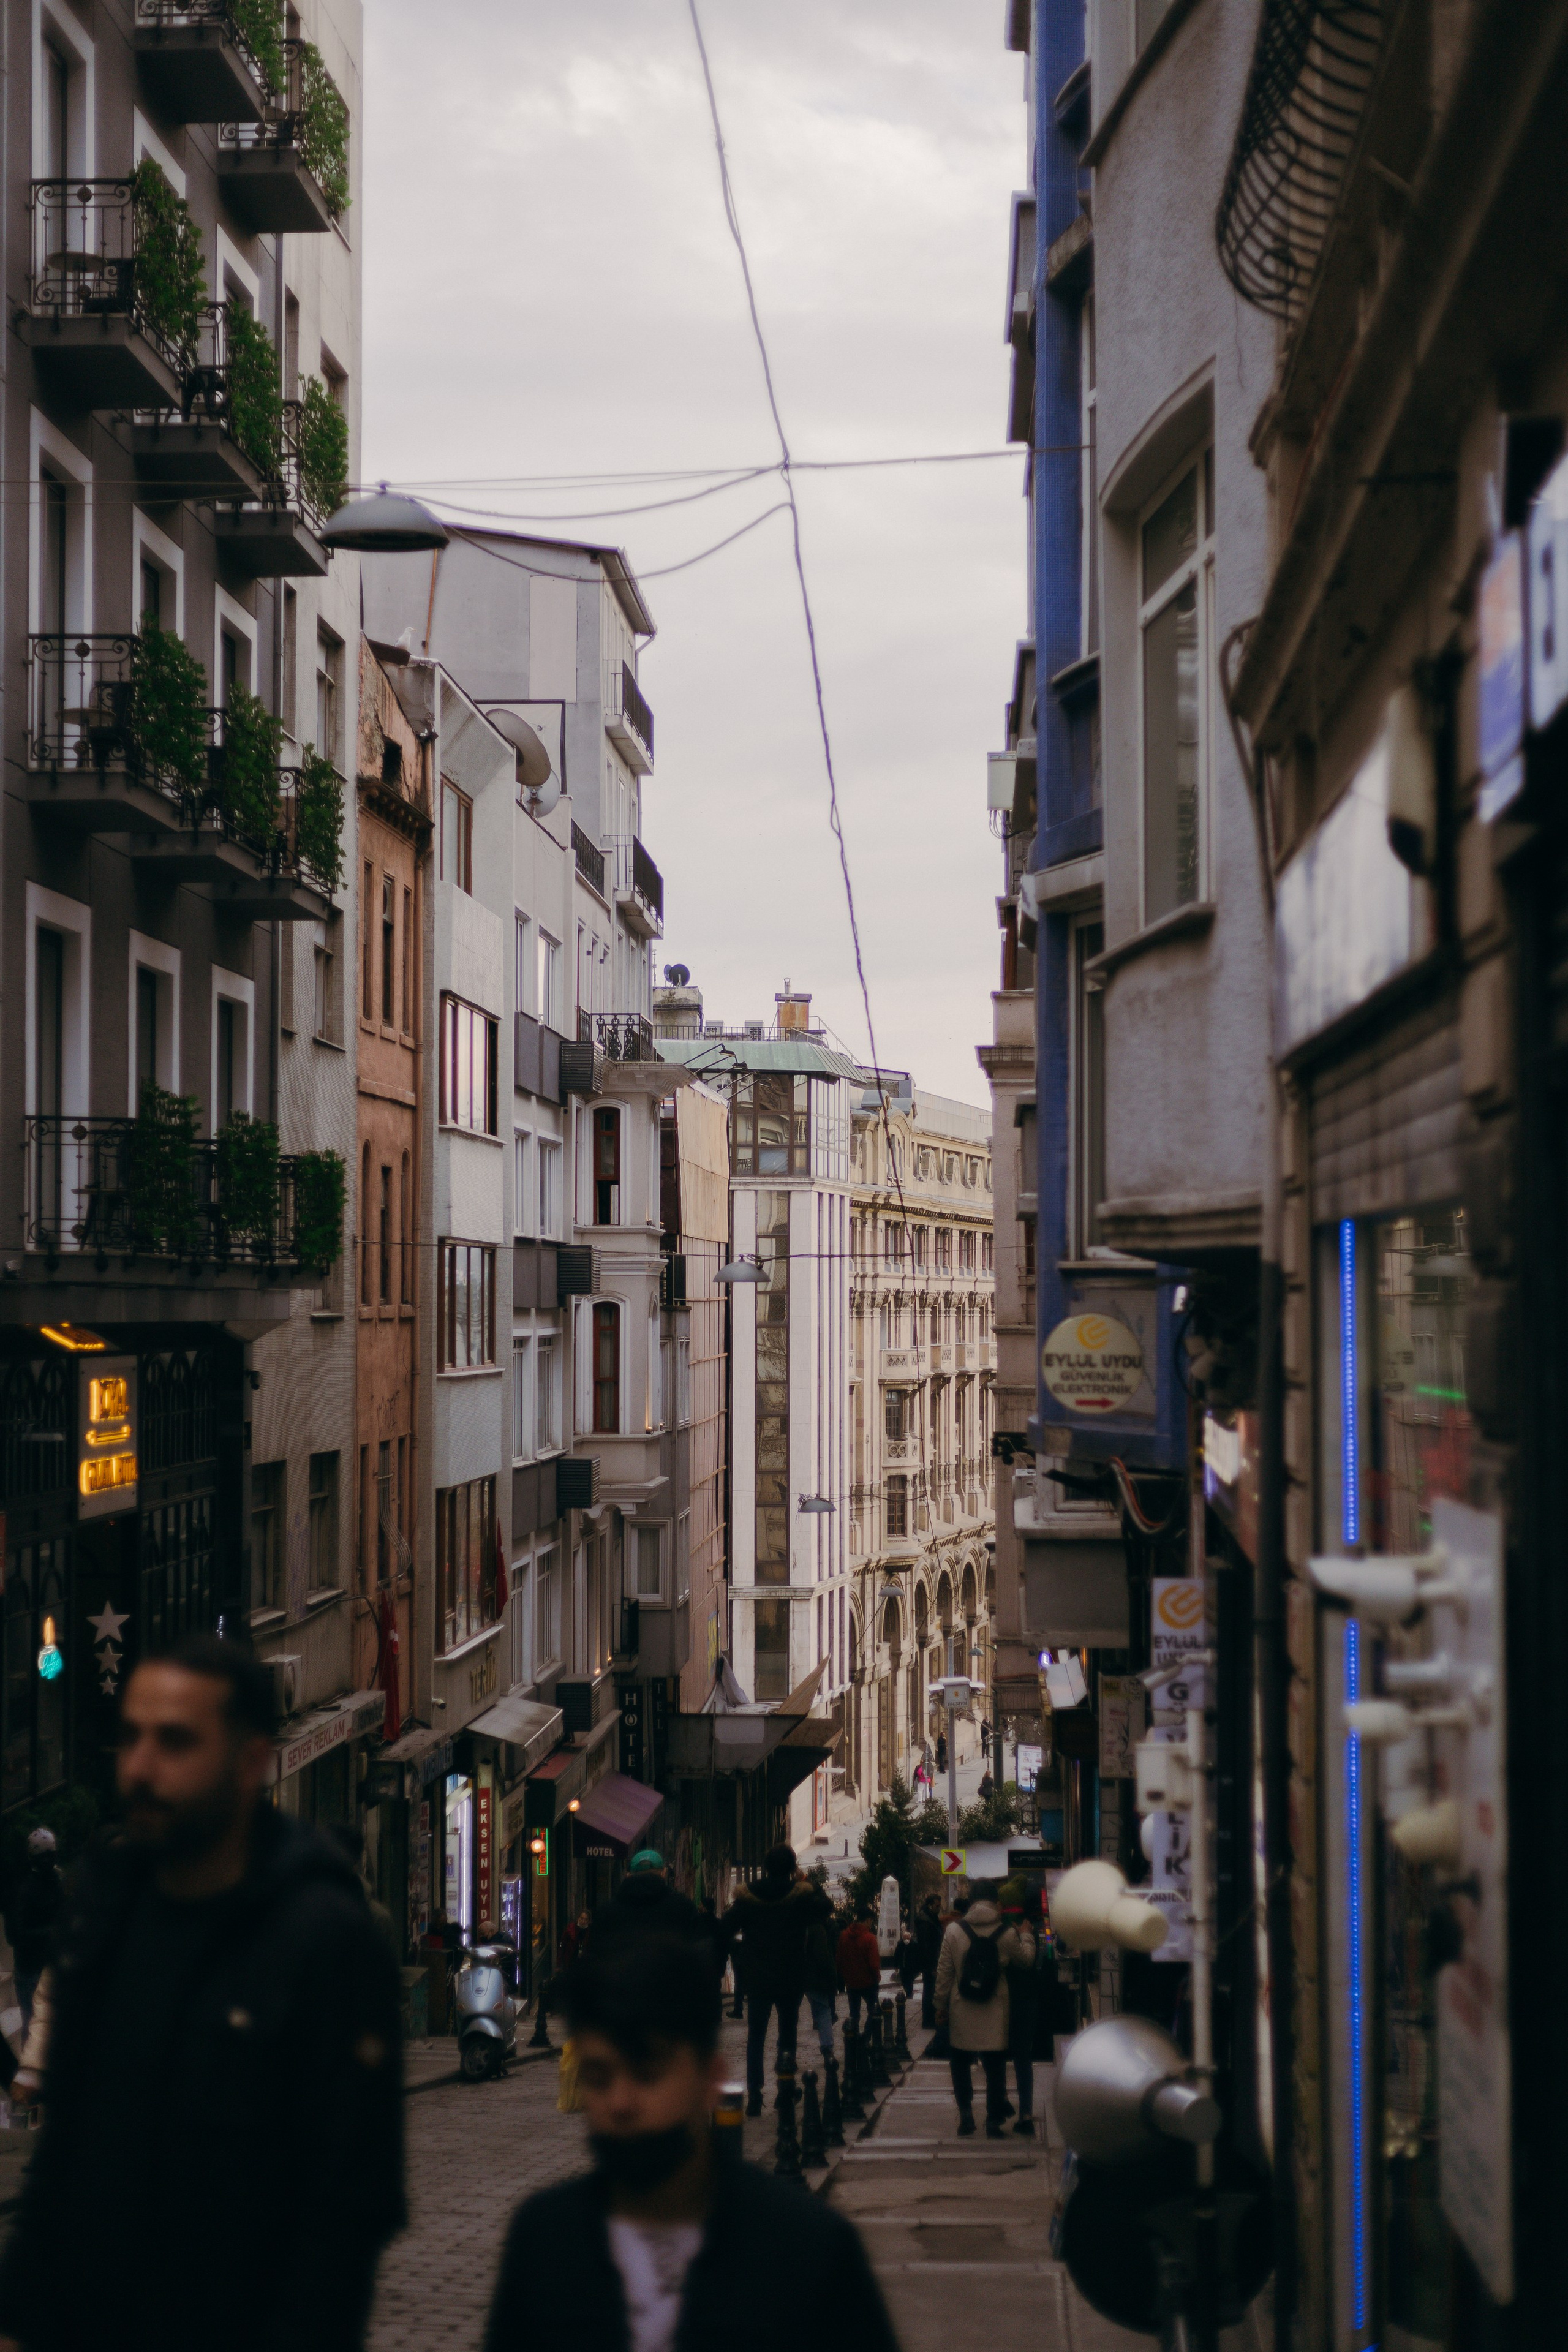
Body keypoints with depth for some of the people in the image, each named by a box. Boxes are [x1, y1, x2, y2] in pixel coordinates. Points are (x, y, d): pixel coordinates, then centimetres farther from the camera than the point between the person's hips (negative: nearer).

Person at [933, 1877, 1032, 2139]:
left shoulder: (954, 1930, -7)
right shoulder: (1007, 1933, -7)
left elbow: (944, 1972, -4)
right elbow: (1026, 1957, 9)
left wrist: (941, 2006, 6)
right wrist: (1026, 1936, 27)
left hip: (961, 2012, 0)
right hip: (995, 2015, 0)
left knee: (961, 2065, 15)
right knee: (995, 2068, 9)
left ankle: (966, 2119, 10)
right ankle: (994, 2122, 10)